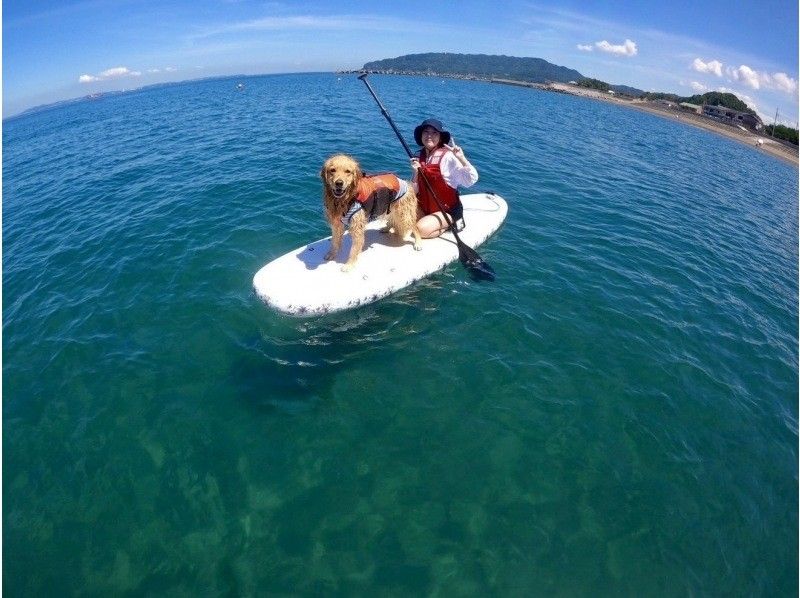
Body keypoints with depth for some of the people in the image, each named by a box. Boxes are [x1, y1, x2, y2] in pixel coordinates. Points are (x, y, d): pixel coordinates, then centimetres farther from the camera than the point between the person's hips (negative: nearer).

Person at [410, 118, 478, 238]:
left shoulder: (447, 156, -15)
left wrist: (462, 158, -36)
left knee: (421, 229, -25)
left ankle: (450, 225, 2)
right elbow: (414, 191, 4)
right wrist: (416, 172, -13)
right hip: (425, 209, 6)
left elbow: (471, 179, -23)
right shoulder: (420, 158, 3)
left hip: (448, 211, -6)